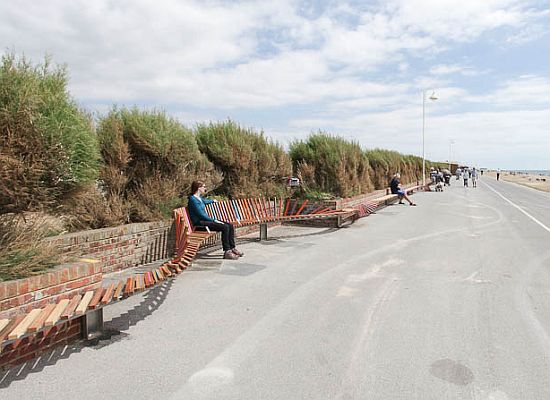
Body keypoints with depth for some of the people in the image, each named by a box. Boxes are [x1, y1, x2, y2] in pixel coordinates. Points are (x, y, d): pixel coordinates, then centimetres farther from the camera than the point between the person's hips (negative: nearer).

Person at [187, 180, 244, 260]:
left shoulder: (199, 198, 16)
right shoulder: (193, 199, -13)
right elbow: (201, 214, -18)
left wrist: (213, 201, 60)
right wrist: (214, 220, -17)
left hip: (205, 220, 10)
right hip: (200, 223, -10)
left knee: (230, 226, -2)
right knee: (225, 227, -25)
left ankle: (232, 248, 4)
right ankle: (227, 252, -20)